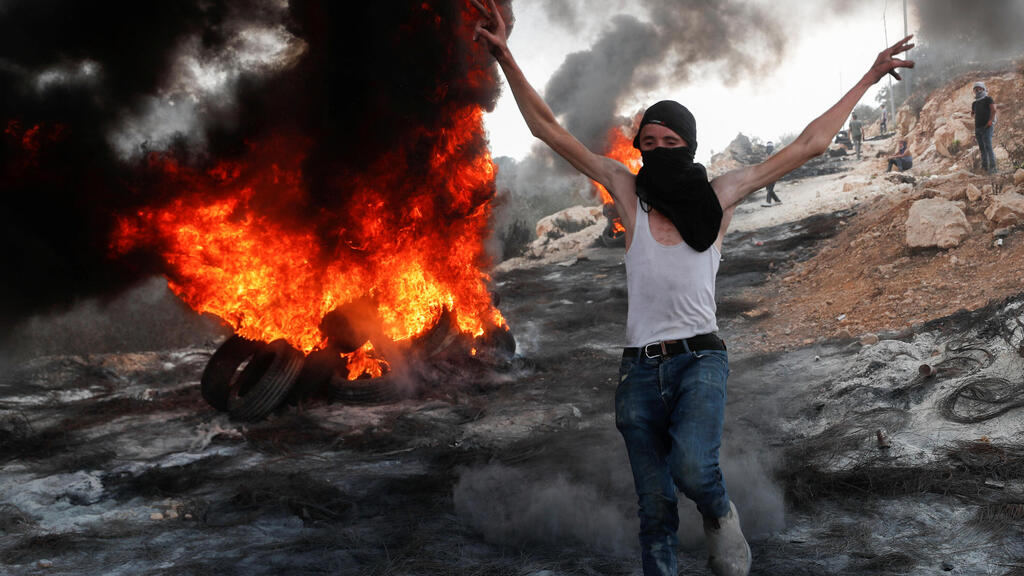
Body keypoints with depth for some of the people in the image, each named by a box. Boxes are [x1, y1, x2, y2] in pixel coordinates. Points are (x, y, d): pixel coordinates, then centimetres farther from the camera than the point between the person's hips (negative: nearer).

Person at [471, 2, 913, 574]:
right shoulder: (629, 192, 5)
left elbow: (809, 144, 10)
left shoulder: (719, 195, 4)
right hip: (641, 370, 2)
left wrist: (866, 80, 13)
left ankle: (722, 514, 4)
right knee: (655, 510, 6)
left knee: (693, 467, -28)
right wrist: (506, 57, -5)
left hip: (700, 360, -1)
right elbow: (548, 129, 3)